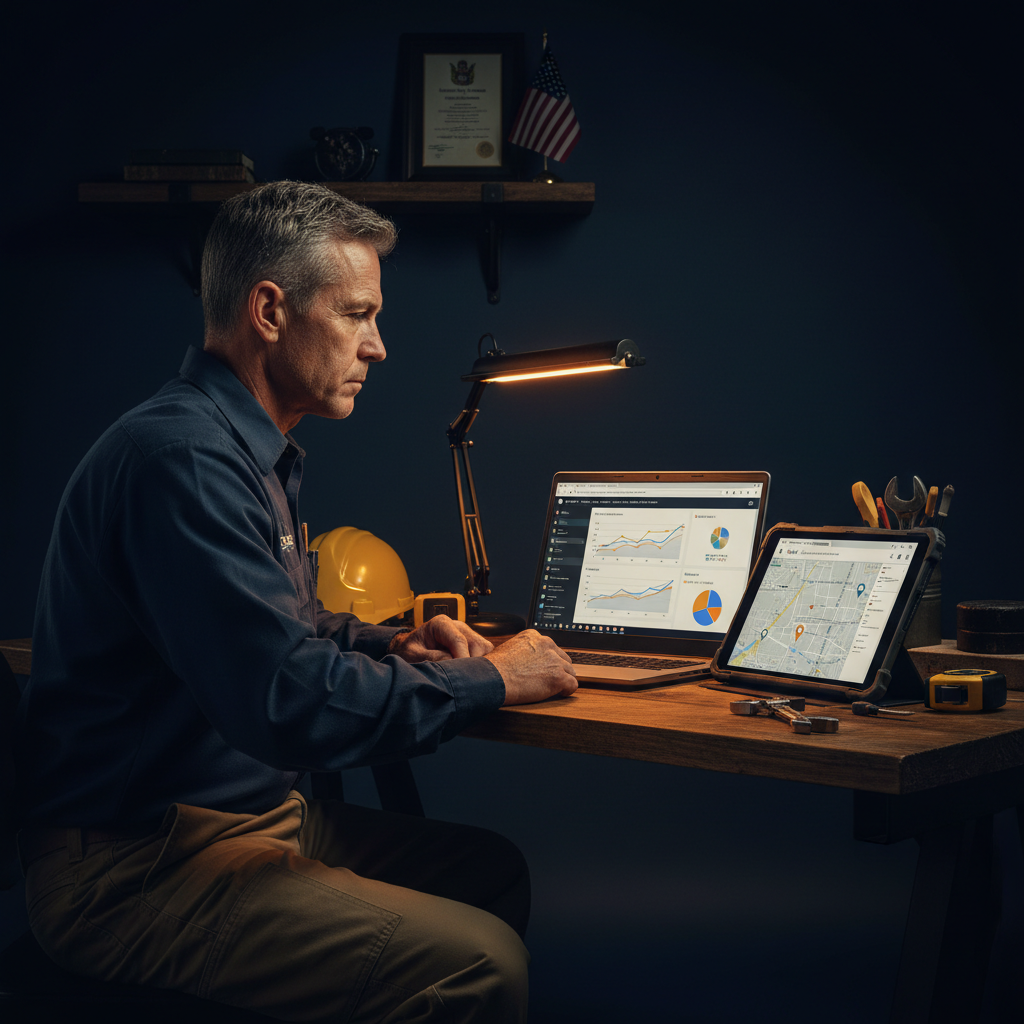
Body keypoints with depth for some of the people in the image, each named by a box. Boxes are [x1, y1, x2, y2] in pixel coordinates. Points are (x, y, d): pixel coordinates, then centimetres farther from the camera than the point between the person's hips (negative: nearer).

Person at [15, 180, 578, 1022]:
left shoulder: (252, 450, 13)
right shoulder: (181, 457, -23)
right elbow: (292, 703, -29)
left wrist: (390, 645, 8)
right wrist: (490, 680, -16)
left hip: (255, 813, 11)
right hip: (135, 869, -11)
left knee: (494, 871, 12)